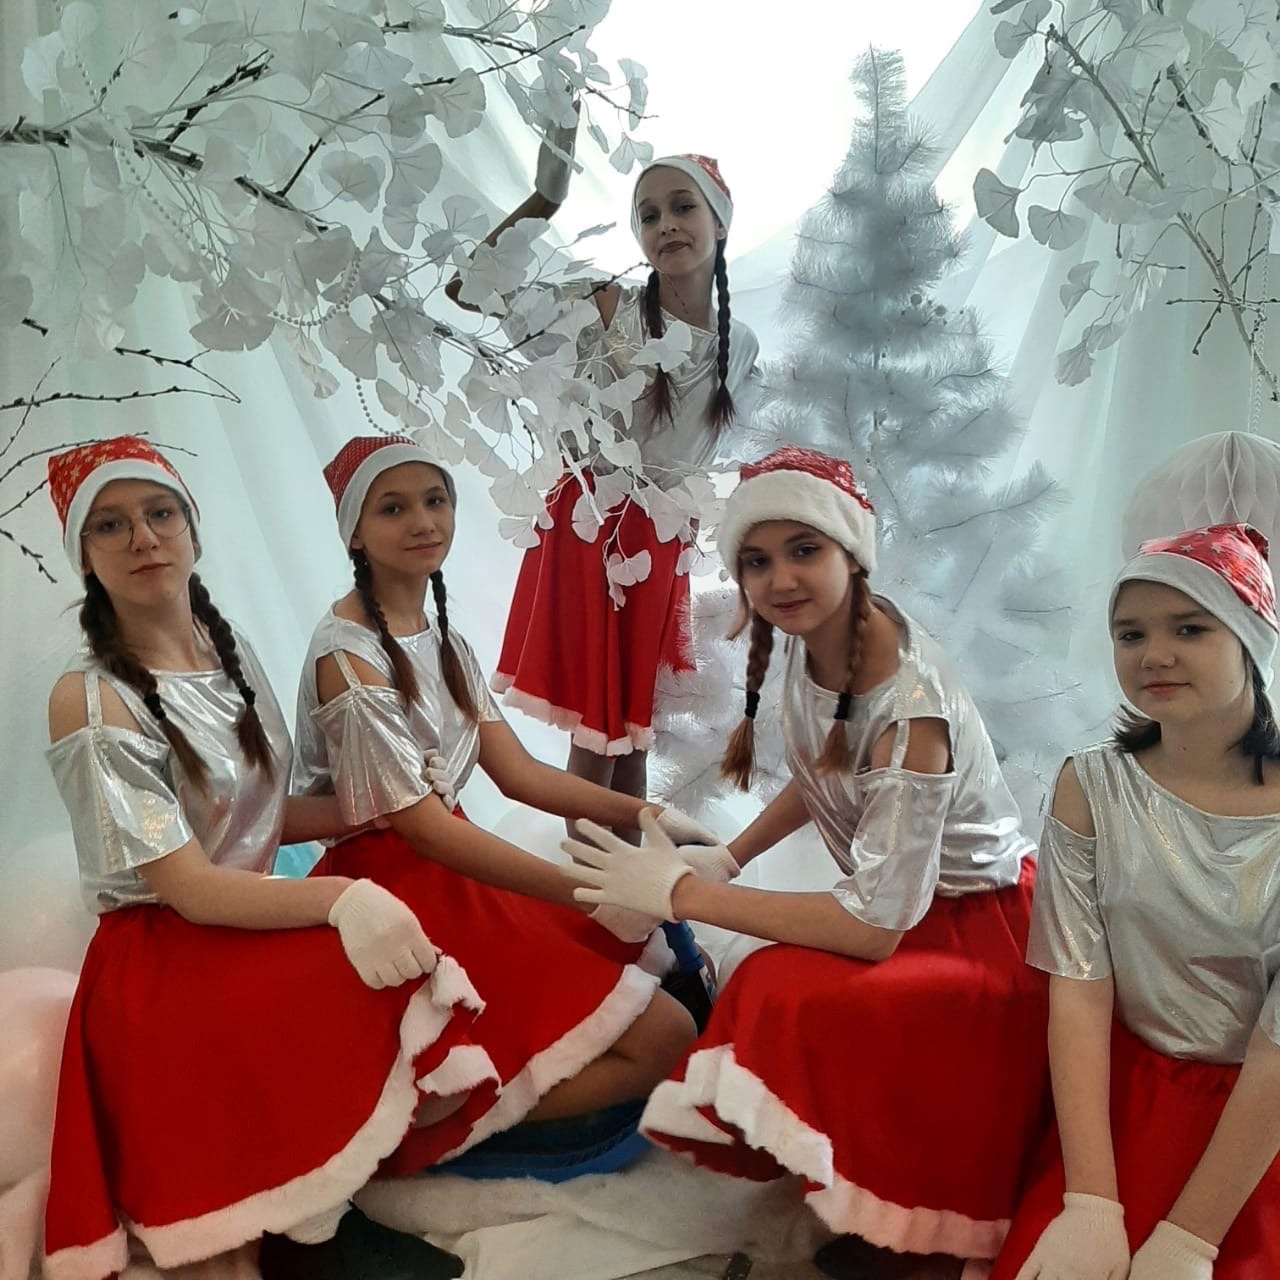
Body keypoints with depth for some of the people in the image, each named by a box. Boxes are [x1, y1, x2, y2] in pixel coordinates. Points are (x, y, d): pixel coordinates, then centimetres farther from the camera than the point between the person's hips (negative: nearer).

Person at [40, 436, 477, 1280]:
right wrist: (341, 896, -32)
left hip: (257, 923, 7)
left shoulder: (231, 656, 6)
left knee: (421, 992, -16)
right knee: (359, 984, -29)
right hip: (163, 959, -6)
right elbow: (187, 888, -20)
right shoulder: (90, 700, -16)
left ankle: (321, 1198, 2)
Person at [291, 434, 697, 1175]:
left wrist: (643, 814, -8)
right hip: (400, 894, -9)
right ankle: (434, 1126, -5)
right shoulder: (349, 658, -19)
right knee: (660, 1035, -9)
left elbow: (518, 772, 5)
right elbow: (422, 829, -23)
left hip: (458, 874, 9)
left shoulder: (443, 640, 10)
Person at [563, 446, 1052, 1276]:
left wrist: (680, 892, -25)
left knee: (786, 1000, -27)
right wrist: (729, 857, -3)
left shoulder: (910, 703, -31)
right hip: (903, 904, 7)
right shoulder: (813, 637, -8)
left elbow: (874, 927, -30)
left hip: (979, 930, -7)